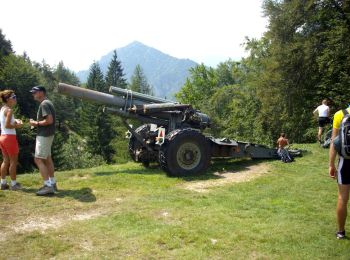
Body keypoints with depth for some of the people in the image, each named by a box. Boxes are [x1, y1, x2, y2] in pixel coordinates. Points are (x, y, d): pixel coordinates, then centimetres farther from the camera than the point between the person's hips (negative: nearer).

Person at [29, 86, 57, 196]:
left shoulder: (44, 104, -17)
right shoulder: (47, 103, 15)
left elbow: (49, 120, -26)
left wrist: (36, 123, -14)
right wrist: (37, 123, 10)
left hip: (44, 135, -10)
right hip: (48, 134, 10)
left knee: (38, 160, -8)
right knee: (47, 159, 15)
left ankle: (48, 186, -9)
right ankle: (52, 183, 21)